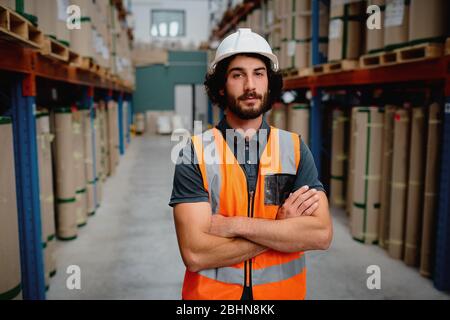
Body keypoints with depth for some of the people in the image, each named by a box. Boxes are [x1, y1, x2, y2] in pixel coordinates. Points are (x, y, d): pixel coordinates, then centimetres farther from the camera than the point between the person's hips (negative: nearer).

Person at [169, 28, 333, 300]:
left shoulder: (295, 148, -6)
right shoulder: (195, 153, -12)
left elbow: (322, 234, -17)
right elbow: (195, 254, -20)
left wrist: (235, 225, -21)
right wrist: (282, 228, -19)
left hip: (285, 291, 2)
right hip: (211, 292, -2)